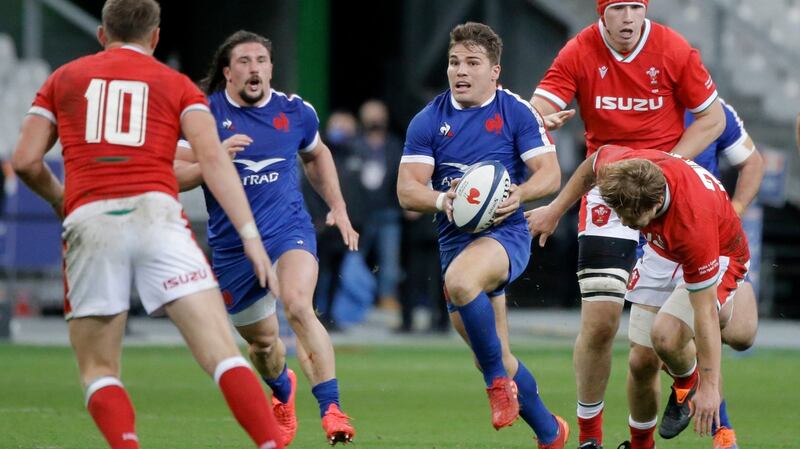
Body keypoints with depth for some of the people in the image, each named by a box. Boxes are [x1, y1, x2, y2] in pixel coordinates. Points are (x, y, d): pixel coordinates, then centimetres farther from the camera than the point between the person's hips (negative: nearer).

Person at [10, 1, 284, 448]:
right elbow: (212, 158, 1)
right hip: (155, 211, -1)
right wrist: (250, 234, -3)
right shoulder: (178, 85, 16)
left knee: (98, 369, 11)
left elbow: (26, 161, 13)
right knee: (221, 350, -5)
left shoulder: (64, 78, 19)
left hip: (89, 221, 1)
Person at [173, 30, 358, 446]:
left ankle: (332, 411, -30)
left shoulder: (295, 111, 1)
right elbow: (175, 176, -7)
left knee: (298, 306, -29)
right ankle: (282, 391, 50)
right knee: (261, 340, 14)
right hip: (232, 246, 1)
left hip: (289, 230, -1)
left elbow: (317, 155, 22)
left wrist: (338, 208, 15)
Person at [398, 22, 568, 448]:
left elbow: (550, 173, -5)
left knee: (460, 280, -38)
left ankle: (498, 379, -20)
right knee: (496, 360, 8)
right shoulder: (427, 121, 6)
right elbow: (406, 189, 1)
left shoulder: (517, 112, -1)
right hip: (454, 237, 5)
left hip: (505, 232, -5)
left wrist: (519, 194, -25)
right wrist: (441, 199, -21)